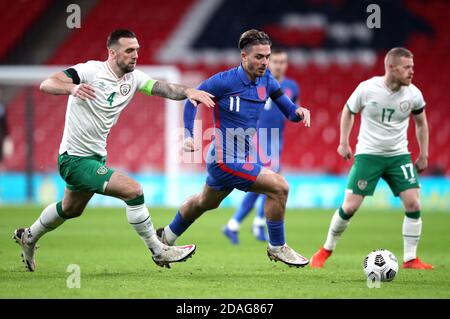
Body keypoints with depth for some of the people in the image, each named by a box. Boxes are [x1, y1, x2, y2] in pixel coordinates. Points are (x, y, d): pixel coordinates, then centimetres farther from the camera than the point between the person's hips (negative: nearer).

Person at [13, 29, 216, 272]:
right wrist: (72, 88, -48)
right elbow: (46, 85, -28)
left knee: (70, 209, 29)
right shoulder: (91, 71, -19)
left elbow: (162, 88, -15)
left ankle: (29, 237, 52)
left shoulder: (133, 78, -1)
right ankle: (158, 252, -8)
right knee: (133, 190, -19)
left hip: (96, 157, 9)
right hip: (75, 159, -9)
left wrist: (188, 91, -35)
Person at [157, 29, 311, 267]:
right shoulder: (225, 81, -19)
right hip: (225, 160, -8)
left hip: (241, 158, 8)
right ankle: (277, 247, -3)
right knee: (279, 186, -19)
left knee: (205, 202, 29)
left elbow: (288, 111, 3)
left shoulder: (266, 80, -1)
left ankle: (166, 237, 51)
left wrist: (298, 111, -21)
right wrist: (189, 135, -13)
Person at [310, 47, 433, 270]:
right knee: (350, 206, -5)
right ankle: (326, 250, 17)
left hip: (399, 155, 2)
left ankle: (410, 259, 0)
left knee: (413, 204, -11)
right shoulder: (367, 89, -14)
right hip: (368, 154, -2)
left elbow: (421, 122, 12)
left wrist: (424, 155, 10)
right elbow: (348, 111, 5)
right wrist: (343, 143, 4)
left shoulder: (413, 94, -7)